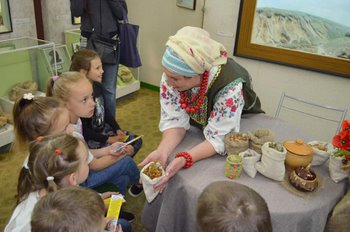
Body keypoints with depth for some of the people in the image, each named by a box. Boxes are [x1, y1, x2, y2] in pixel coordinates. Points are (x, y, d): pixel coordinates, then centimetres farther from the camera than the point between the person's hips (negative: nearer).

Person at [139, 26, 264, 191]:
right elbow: (175, 121, -23)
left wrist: (184, 159, -49)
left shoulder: (230, 87, -39)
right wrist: (162, 151, -41)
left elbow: (218, 139, -34)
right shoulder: (173, 74, -27)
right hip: (197, 125, 4)